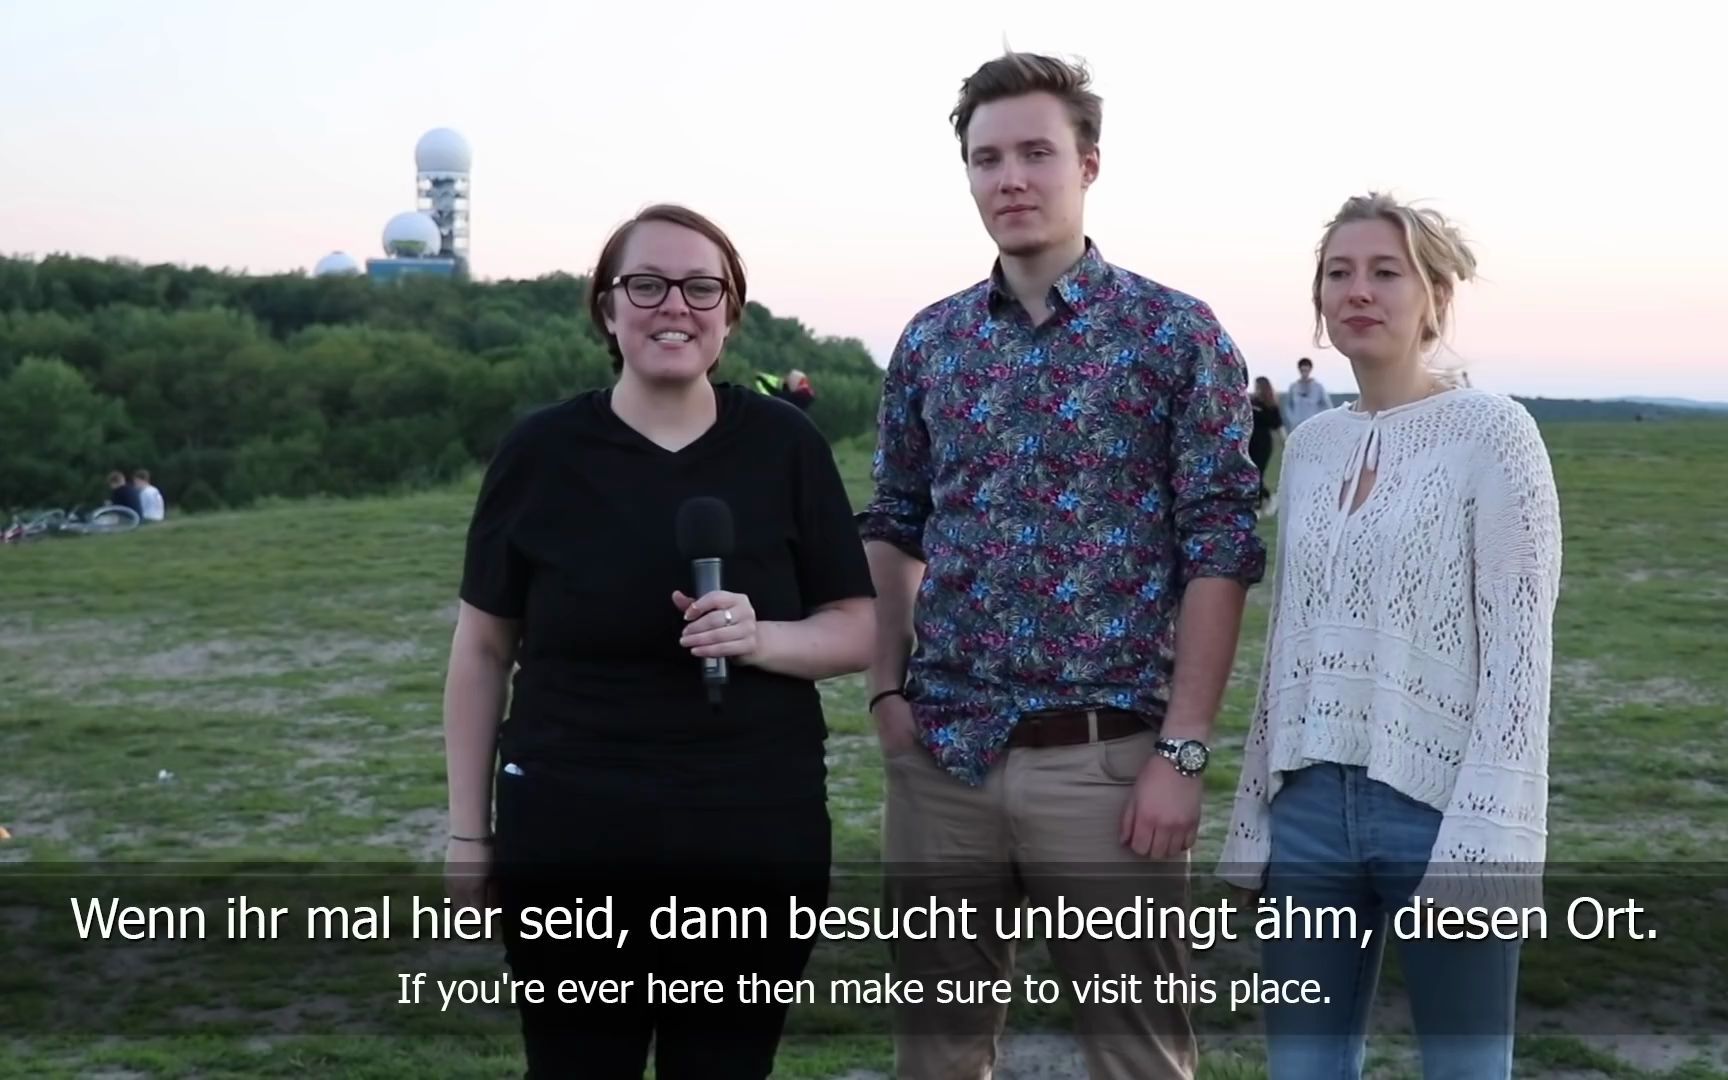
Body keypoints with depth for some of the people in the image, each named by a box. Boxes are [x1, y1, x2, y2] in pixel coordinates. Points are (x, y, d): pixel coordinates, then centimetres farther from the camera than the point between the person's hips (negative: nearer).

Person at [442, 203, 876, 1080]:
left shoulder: (787, 447, 0)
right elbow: (483, 648, 5)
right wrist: (469, 830, 4)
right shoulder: (540, 451, -2)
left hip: (757, 843, 1)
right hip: (571, 843, 0)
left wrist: (760, 637, -17)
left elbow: (858, 631, 3)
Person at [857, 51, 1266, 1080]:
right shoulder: (929, 341, 9)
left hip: (1107, 757, -4)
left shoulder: (1179, 334, -4)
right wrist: (889, 689, 3)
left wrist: (1183, 752, -12)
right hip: (941, 757, 4)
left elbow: (1219, 553, -7)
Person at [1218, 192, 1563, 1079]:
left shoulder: (1493, 433, -6)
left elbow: (1518, 651, -10)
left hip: (1441, 804, -5)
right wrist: (1257, 813, 11)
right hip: (1309, 806, 5)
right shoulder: (1309, 444, 11)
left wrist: (1480, 838, -16)